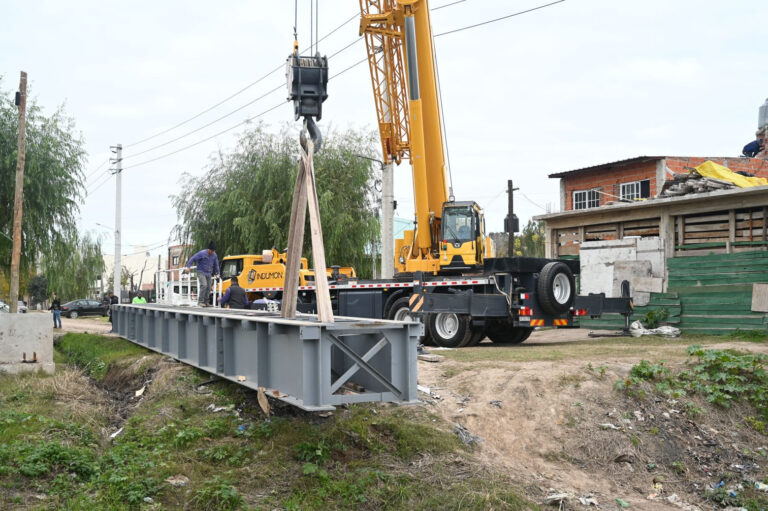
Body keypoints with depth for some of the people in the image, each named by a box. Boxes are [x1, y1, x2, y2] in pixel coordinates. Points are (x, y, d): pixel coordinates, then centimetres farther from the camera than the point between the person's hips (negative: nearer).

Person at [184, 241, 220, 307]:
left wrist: (217, 273, 24)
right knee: (204, 285, -22)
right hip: (201, 272, -6)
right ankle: (200, 301, -19)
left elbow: (216, 265, 19)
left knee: (208, 288, 2)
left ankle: (205, 302, 11)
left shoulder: (214, 255, 4)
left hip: (209, 274, 6)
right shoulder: (202, 253, -13)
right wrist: (188, 267, -18)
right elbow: (192, 259, -10)